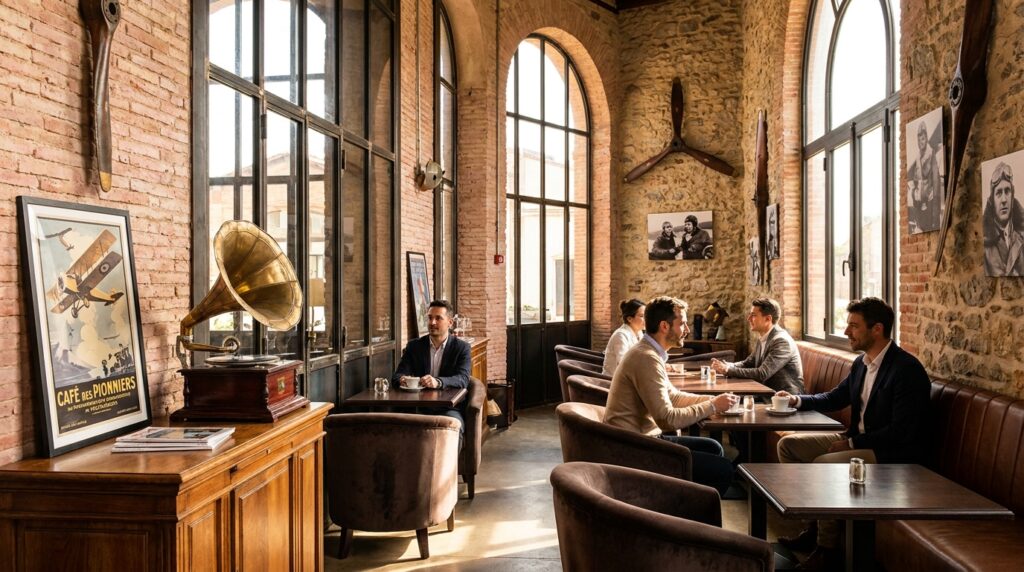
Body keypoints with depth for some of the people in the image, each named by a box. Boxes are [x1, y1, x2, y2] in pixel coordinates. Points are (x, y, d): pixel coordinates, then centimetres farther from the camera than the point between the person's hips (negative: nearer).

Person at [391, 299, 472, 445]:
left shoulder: (461, 347, 4)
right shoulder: (414, 346, 12)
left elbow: (463, 379, -11)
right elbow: (397, 376, 4)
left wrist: (438, 382, -32)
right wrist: (402, 380, -23)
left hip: (449, 408, -1)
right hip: (419, 408, 2)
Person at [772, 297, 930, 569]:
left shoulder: (907, 370, -20)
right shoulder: (861, 363, 5)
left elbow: (901, 432, -24)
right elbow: (835, 397, 21)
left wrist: (852, 443, -21)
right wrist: (798, 400, 6)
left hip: (893, 452, -9)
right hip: (857, 439, 9)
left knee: (823, 464, -30)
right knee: (789, 444, 3)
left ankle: (827, 547, -11)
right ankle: (813, 525, 7)